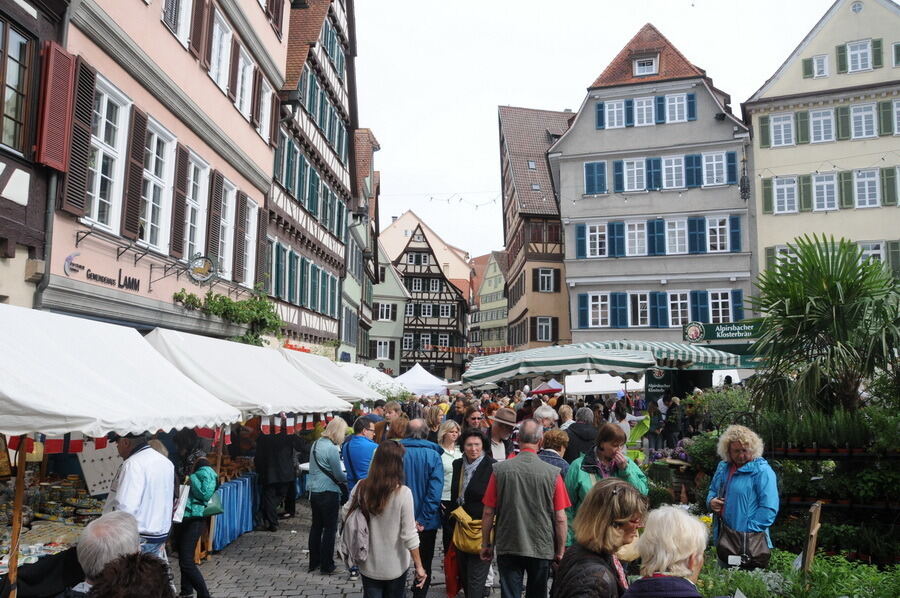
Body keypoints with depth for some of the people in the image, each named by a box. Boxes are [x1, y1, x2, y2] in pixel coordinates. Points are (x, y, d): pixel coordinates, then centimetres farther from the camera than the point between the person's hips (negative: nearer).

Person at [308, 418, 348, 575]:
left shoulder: (316, 444, 7)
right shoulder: (331, 448, -19)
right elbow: (339, 475, -14)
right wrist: (348, 478, 6)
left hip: (314, 490, 8)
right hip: (329, 493, -8)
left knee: (316, 526, 17)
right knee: (330, 528, 3)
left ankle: (314, 562, 25)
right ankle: (326, 566, 9)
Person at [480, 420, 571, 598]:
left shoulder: (500, 469, -10)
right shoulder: (553, 473, -12)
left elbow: (489, 512, -5)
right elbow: (560, 519, -8)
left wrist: (486, 544, 8)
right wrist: (560, 551, 5)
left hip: (508, 548, 0)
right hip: (542, 549, 1)